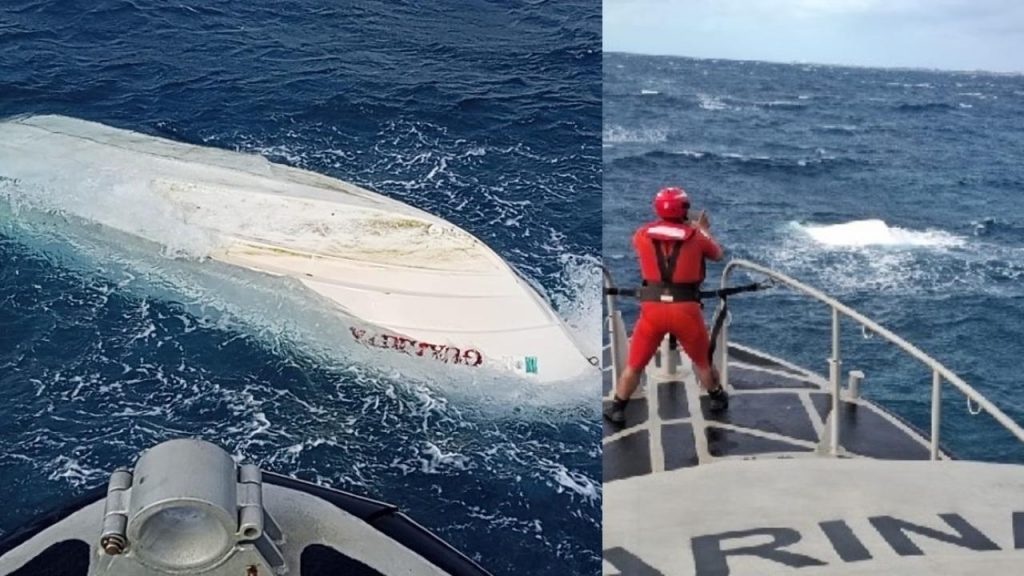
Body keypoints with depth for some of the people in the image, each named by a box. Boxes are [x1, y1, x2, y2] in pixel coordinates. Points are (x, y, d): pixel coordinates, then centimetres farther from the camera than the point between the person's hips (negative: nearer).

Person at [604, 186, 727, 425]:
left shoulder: (643, 234, 2)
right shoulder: (695, 235, -1)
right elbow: (718, 254, 17)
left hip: (653, 307, 0)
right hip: (685, 309, 0)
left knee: (635, 363, 13)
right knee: (702, 359, 23)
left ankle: (617, 409, 16)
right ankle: (717, 399, 38)